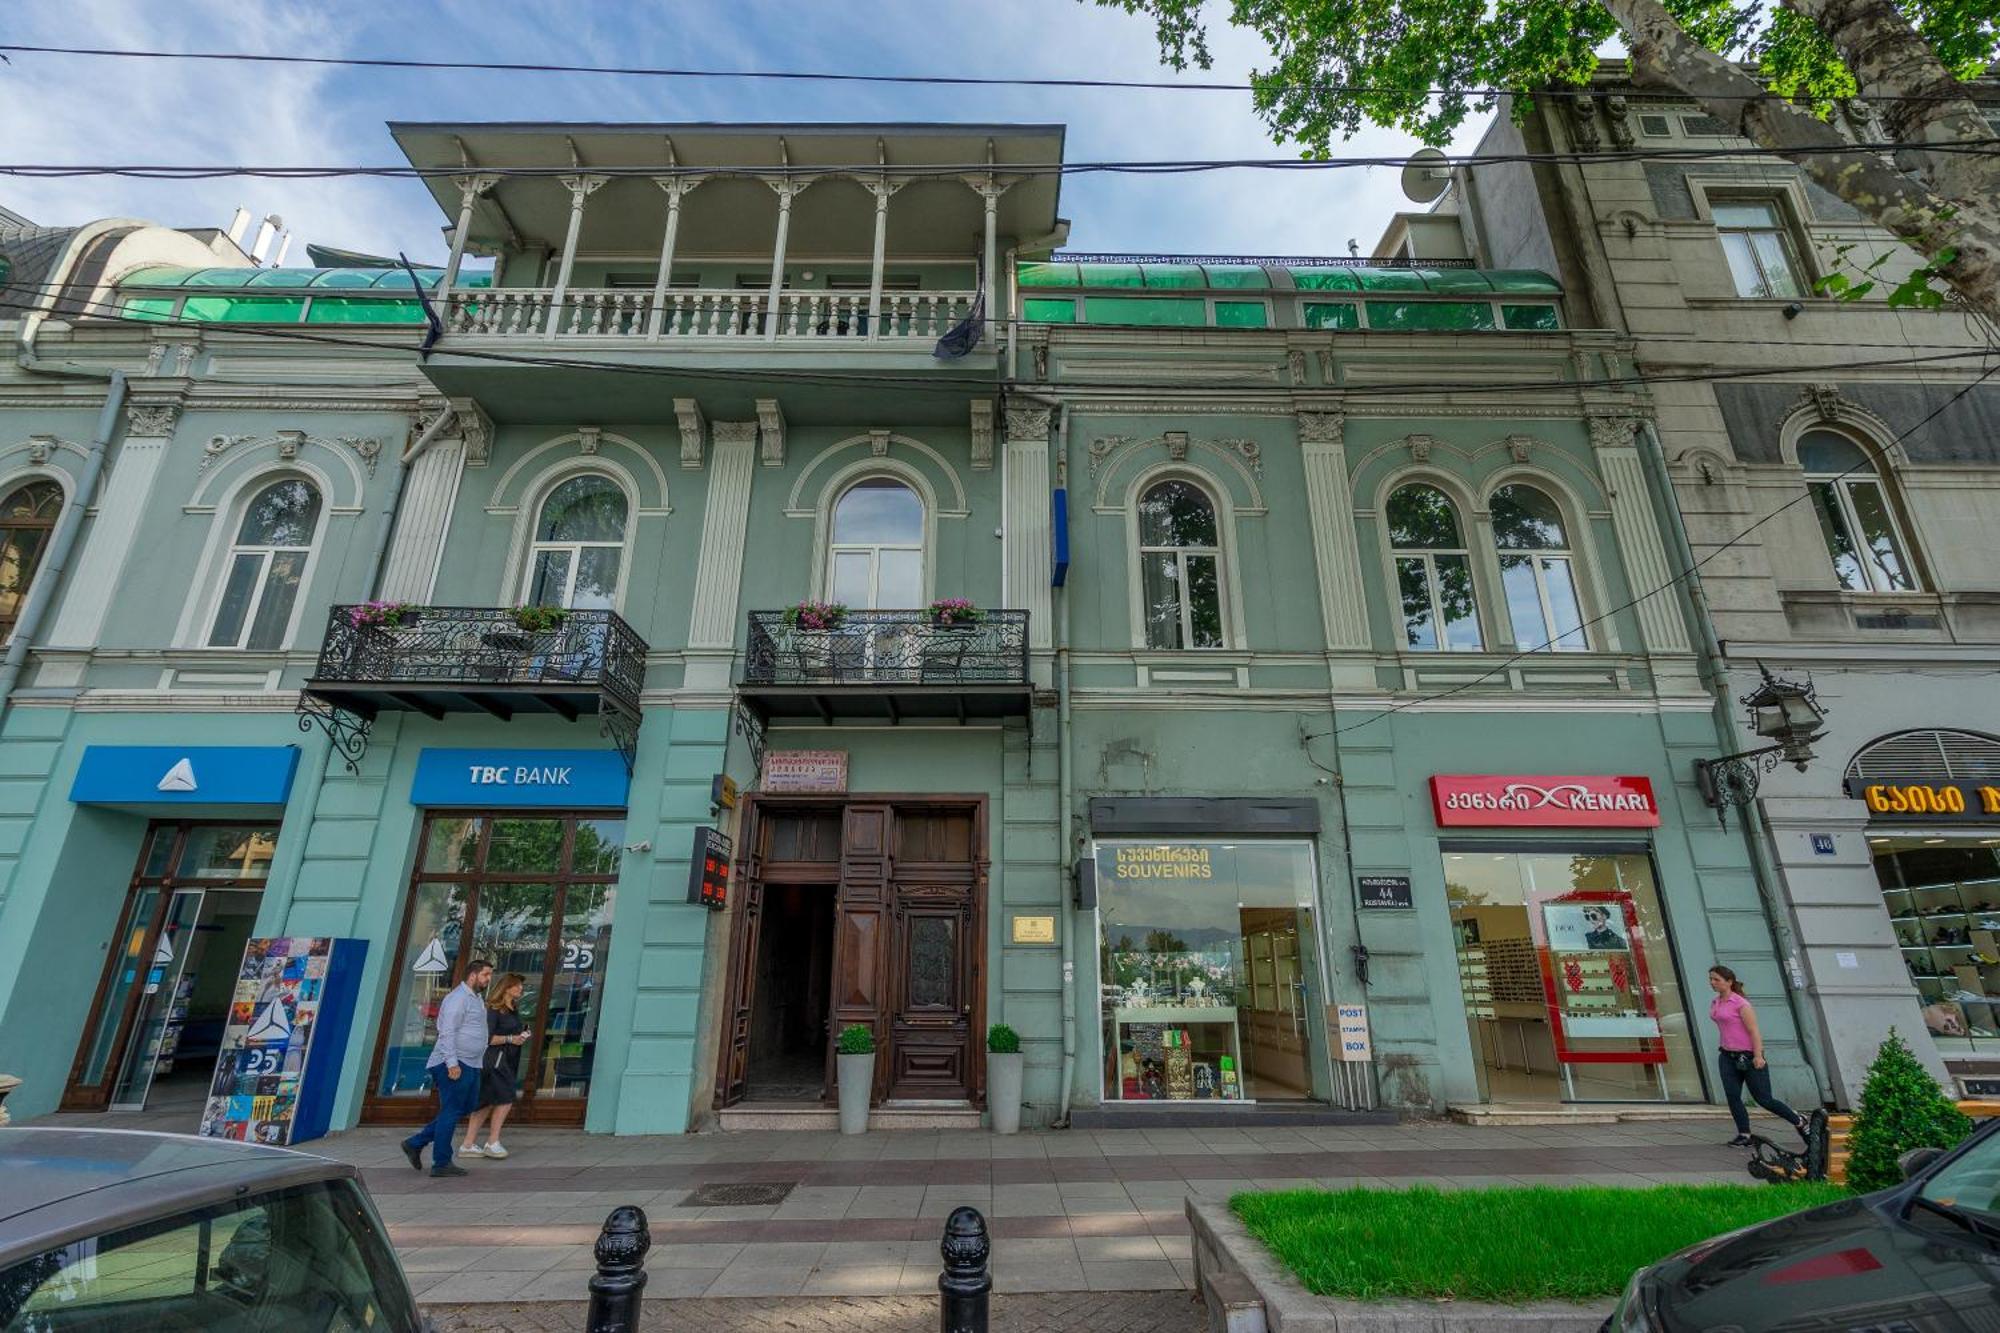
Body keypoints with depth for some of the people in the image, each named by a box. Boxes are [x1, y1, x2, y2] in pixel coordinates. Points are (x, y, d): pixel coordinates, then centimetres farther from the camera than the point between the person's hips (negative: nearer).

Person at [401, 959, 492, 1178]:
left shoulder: (474, 999, 18)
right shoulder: (458, 998, -15)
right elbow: (447, 1032, -21)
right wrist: (452, 1062, -25)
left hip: (469, 1065, 10)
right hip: (455, 1065, -10)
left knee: (463, 1109, 14)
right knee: (451, 1112, -2)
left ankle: (415, 1143, 23)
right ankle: (441, 1164, 7)